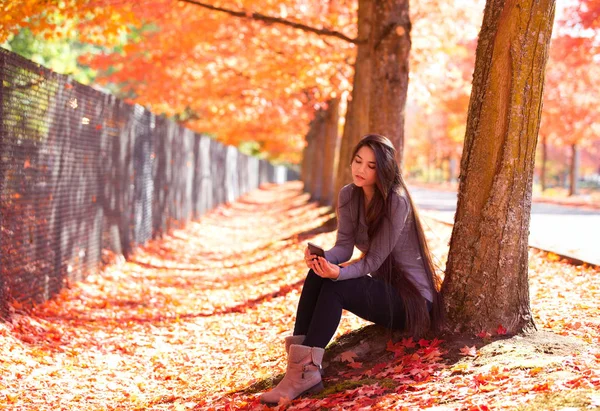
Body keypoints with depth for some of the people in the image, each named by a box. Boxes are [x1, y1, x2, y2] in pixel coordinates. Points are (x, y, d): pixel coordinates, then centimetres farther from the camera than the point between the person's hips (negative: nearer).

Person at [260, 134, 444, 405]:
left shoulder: (396, 201, -20)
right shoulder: (348, 195, 1)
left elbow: (373, 260, -24)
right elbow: (344, 246, -7)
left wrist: (338, 273, -43)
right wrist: (323, 259, -31)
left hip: (413, 298, -7)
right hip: (382, 289, 7)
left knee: (333, 286, -29)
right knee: (317, 275, -21)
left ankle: (305, 372, -34)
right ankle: (298, 360, -29)